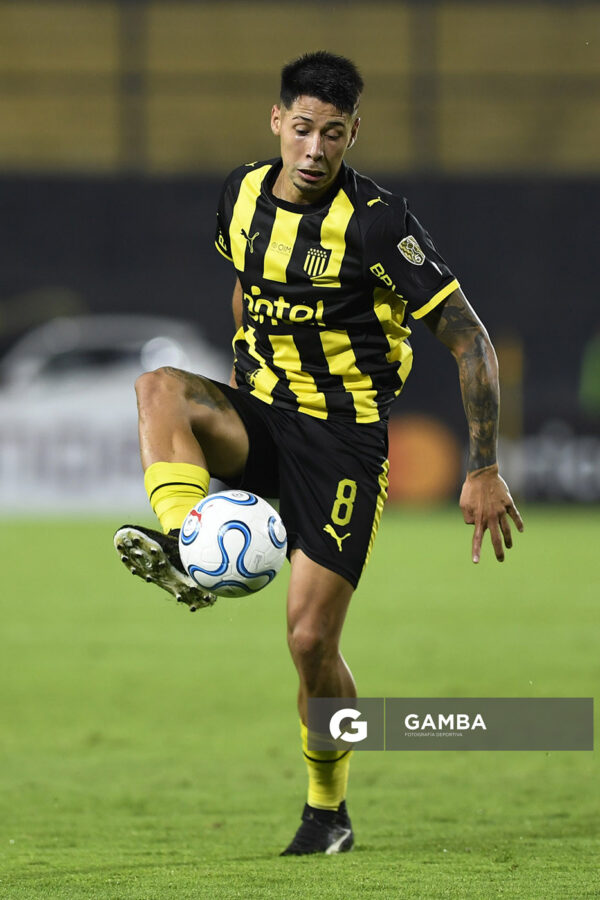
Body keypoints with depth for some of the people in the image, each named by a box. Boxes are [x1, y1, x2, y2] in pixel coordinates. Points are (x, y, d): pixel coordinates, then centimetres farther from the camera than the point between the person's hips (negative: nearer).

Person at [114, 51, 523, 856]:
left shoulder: (379, 224, -17)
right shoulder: (242, 195, 0)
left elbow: (471, 342, -13)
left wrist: (484, 472, -15)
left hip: (344, 441, -5)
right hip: (260, 420, 5)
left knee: (310, 640, -9)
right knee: (159, 387, -27)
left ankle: (329, 810, 13)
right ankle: (184, 551, -43)